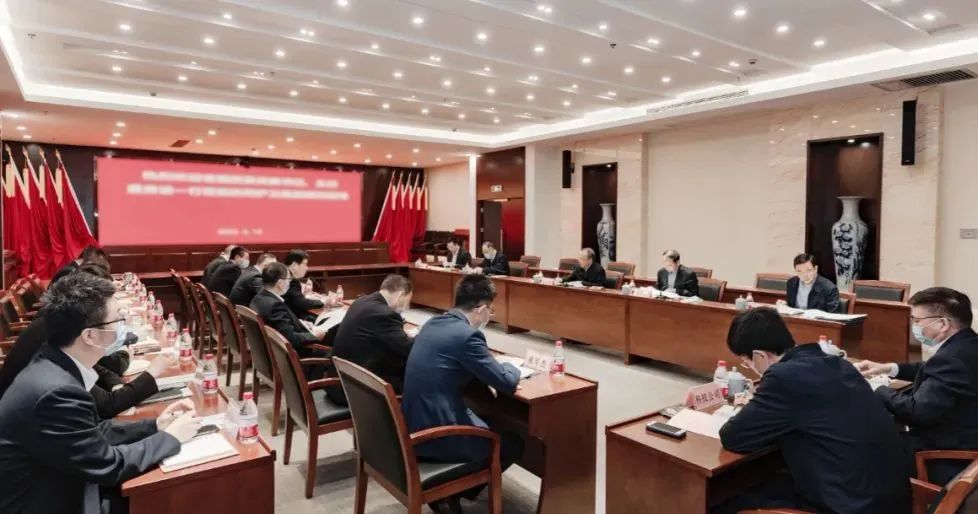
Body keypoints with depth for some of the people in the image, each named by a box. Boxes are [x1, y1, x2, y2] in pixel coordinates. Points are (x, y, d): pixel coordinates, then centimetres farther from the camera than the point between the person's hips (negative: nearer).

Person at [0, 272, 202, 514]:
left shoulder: (55, 367, -4)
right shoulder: (57, 392, -31)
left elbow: (94, 432, 6)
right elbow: (109, 466, -21)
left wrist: (154, 426, -2)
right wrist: (170, 437, -10)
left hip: (58, 492, 7)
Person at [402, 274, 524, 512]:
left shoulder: (433, 323, 6)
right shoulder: (467, 335, -20)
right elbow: (507, 383, -13)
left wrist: (488, 374, 12)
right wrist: (509, 367, 8)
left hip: (414, 425, 9)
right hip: (436, 434, -8)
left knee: (486, 422, 29)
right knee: (513, 443, 11)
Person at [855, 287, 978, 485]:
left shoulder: (953, 357, -29)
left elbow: (918, 411, -31)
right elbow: (934, 371, 22)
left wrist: (879, 391, -14)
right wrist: (889, 368, 12)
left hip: (948, 460, -9)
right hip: (957, 442, 9)